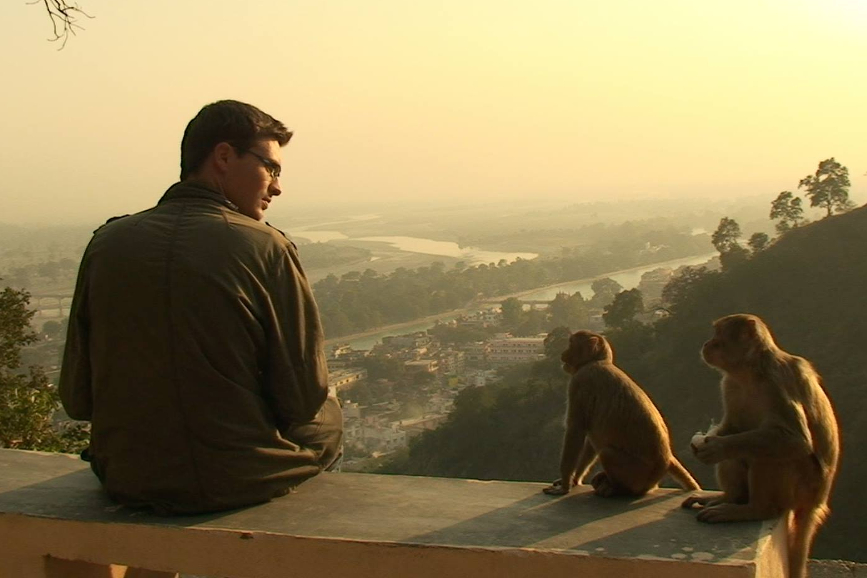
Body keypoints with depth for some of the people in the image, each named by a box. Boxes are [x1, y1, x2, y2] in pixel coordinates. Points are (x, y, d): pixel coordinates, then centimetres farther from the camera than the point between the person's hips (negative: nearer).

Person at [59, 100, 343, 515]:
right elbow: (303, 399, -12)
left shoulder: (107, 243, -3)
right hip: (244, 482, -4)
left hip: (128, 482, 5)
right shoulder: (265, 249, -14)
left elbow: (77, 399, 0)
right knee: (326, 419, 29)